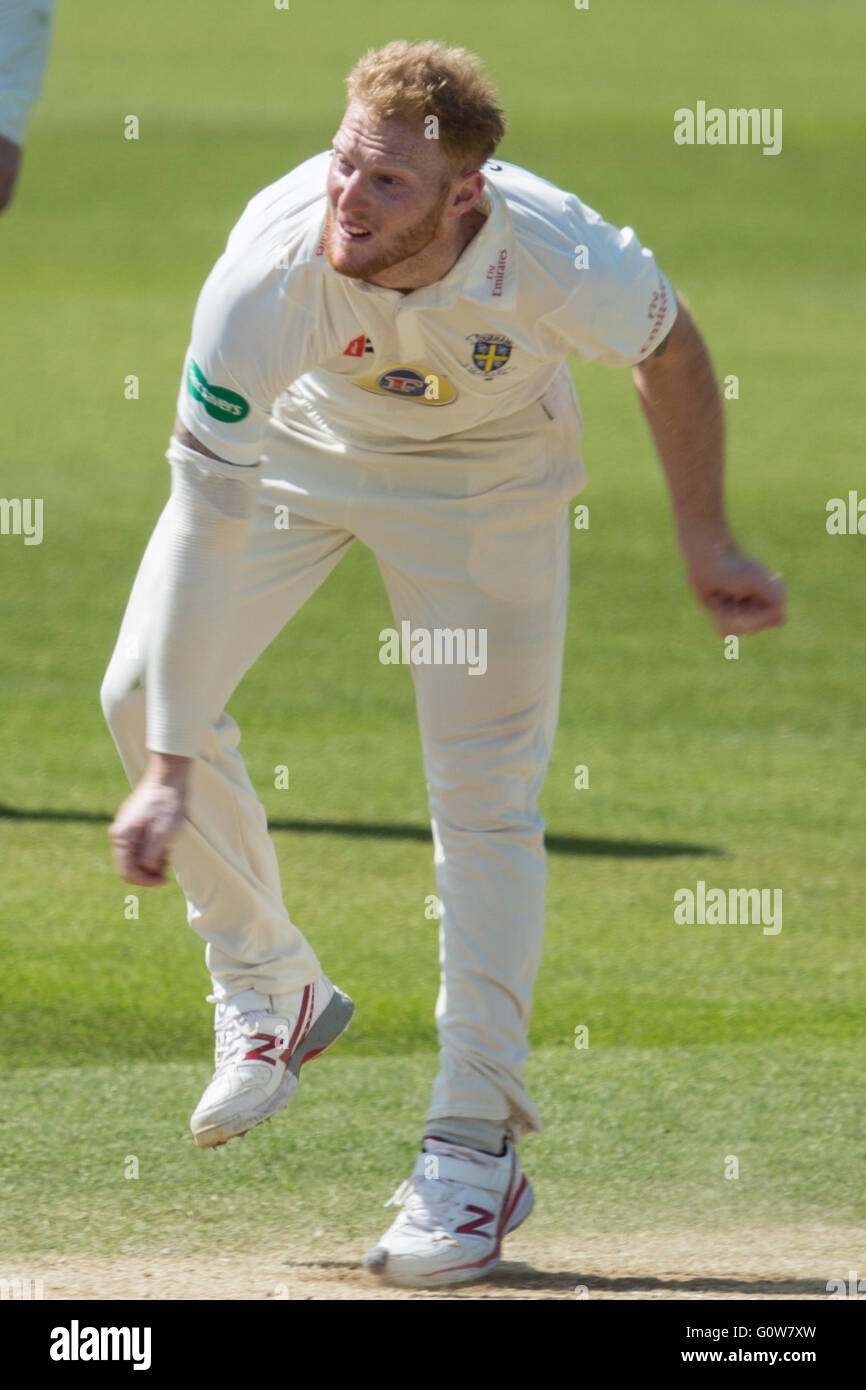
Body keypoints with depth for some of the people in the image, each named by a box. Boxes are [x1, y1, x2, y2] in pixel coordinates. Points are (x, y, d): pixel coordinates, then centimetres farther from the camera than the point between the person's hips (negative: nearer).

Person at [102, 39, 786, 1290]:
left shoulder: (562, 262, -39)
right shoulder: (272, 271, -39)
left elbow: (671, 353, -13)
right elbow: (206, 514, -37)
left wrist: (705, 540, -3)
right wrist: (171, 770, -39)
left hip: (485, 469, -2)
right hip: (301, 437, 2)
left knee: (486, 795, -8)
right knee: (144, 689, -4)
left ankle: (475, 1144, -2)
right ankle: (271, 994, 18)